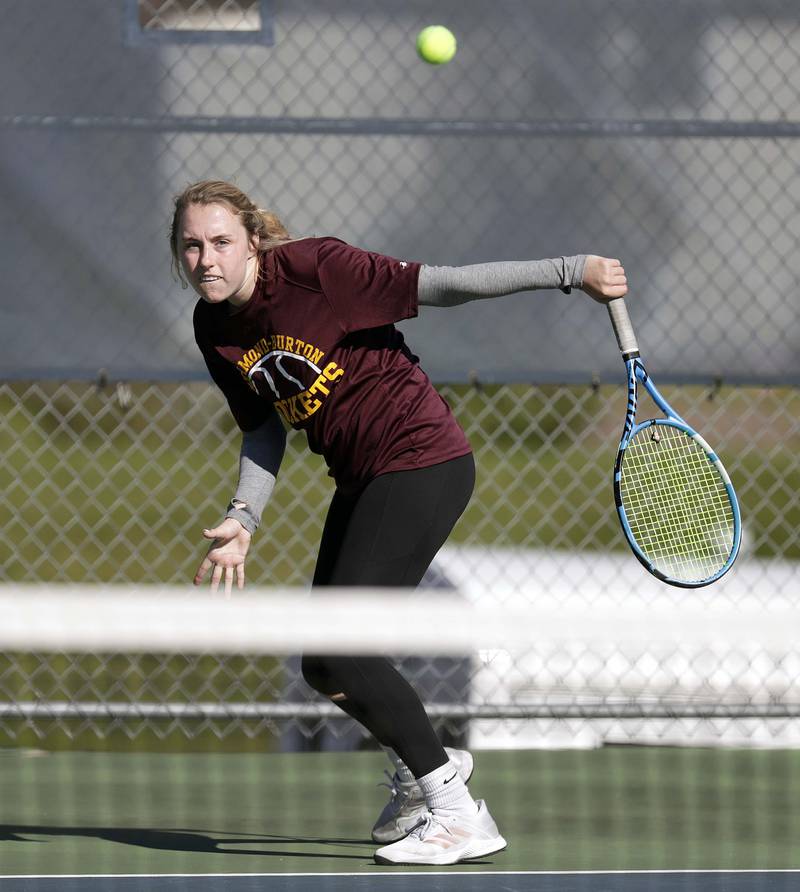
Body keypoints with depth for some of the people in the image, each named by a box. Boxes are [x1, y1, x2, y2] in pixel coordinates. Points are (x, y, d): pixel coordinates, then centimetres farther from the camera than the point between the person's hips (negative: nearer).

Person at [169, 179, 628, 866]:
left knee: (341, 652, -16)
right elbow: (264, 428, 12)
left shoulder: (312, 268, -20)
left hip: (423, 464, -8)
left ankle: (459, 815, -9)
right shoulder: (214, 329, 1)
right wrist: (243, 518, -2)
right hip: (361, 484, 8)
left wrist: (568, 271, -21)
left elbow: (443, 285, -18)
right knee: (323, 667, 12)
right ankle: (421, 766, 38)